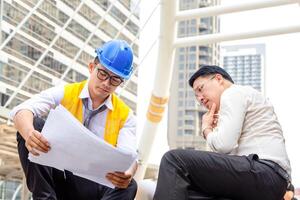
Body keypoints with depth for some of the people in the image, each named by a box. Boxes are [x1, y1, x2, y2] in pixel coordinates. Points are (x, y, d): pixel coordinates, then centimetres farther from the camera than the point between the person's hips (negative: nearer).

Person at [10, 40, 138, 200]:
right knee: (33, 125, -20)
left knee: (129, 186, -32)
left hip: (92, 184, 0)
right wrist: (29, 133, -41)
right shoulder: (64, 94, 1)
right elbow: (22, 110, -15)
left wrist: (127, 174, -39)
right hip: (55, 176, 1)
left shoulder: (125, 115, 4)